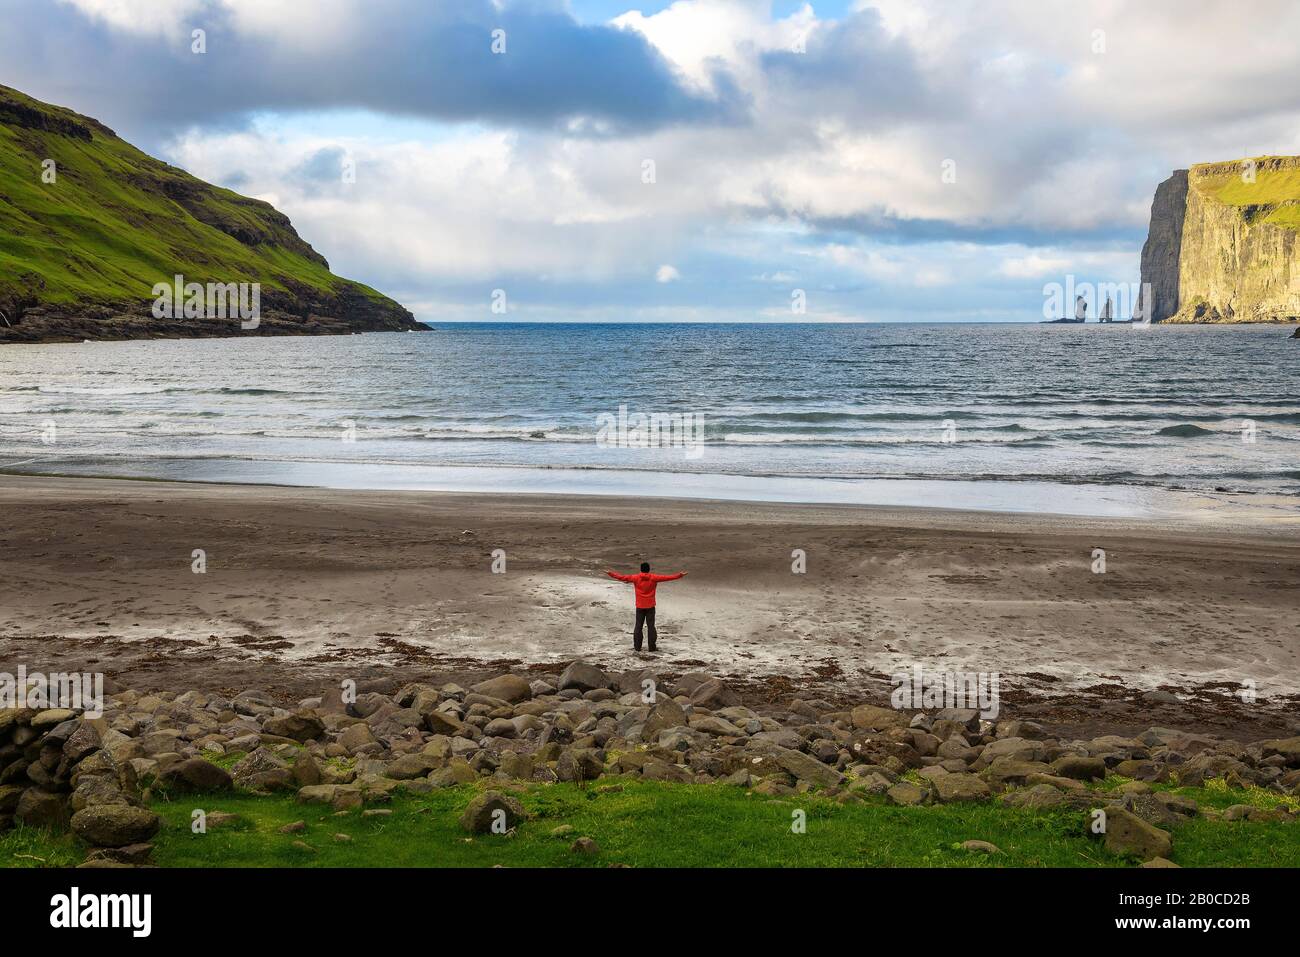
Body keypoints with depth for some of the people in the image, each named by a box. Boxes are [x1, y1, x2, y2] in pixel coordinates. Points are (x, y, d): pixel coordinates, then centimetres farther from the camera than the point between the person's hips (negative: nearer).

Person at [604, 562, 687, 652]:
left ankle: (637, 647, 7)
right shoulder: (653, 578, -7)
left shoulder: (636, 578, -6)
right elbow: (667, 577, -7)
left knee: (638, 626, 8)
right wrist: (679, 575, -3)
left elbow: (622, 577, -2)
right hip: (650, 606, 0)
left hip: (640, 607, 0)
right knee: (651, 626, 4)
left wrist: (610, 574, 8)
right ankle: (652, 647, 2)